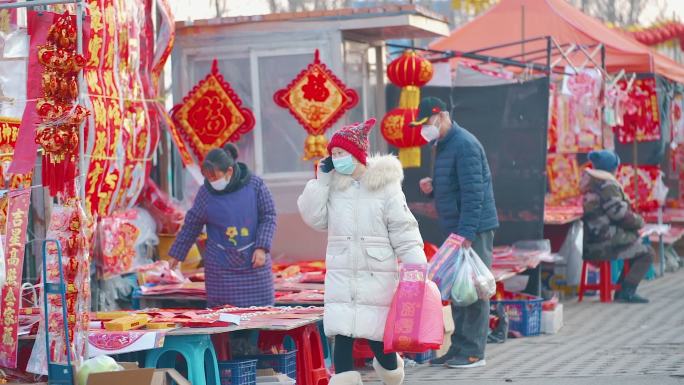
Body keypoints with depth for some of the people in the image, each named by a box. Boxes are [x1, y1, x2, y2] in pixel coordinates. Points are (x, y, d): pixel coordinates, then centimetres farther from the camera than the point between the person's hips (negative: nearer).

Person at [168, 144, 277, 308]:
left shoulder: (255, 185, -7)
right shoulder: (206, 192, -4)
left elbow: (268, 216, -2)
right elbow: (191, 225, 6)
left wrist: (262, 248, -12)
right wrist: (178, 254, 11)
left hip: (253, 259, 0)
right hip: (221, 264, 0)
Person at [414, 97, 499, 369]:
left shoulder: (464, 145, -15)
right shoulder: (444, 145, 16)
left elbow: (473, 192, -21)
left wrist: (466, 232, -24)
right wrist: (432, 188, 5)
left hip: (473, 230, -10)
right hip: (456, 230, 10)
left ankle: (473, 352, -3)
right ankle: (458, 349, 17)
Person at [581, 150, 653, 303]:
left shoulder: (589, 185, 17)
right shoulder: (607, 185, -14)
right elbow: (619, 213, -16)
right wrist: (639, 222, 2)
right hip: (605, 242, -10)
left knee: (637, 250, 26)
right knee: (647, 253, -2)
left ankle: (621, 291, 20)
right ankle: (627, 291, -10)